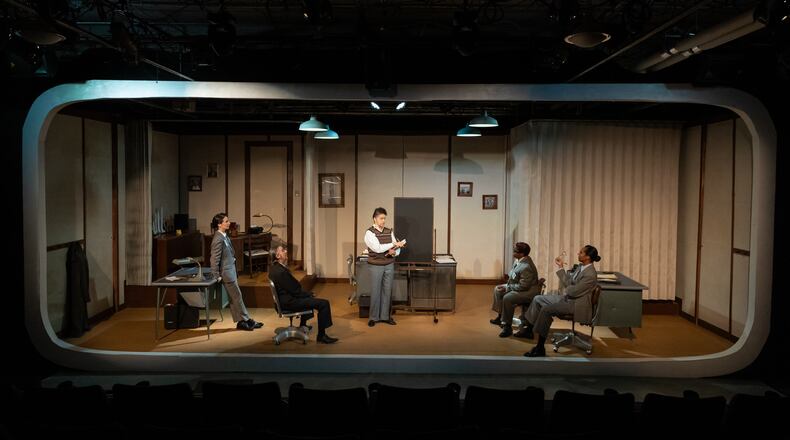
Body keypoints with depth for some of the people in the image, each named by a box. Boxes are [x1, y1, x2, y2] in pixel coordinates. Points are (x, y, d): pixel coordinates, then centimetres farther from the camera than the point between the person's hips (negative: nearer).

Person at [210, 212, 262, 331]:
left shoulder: (224, 236, 6)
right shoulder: (218, 239, -22)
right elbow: (215, 259, -20)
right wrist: (217, 276, -16)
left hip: (231, 271, 9)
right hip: (227, 273, -9)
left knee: (234, 298, 14)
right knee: (237, 297, 1)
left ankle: (242, 321, 21)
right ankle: (245, 320, 12)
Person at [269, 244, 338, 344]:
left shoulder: (274, 268, 5)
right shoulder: (281, 271, -26)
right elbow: (294, 291, -20)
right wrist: (308, 294, -5)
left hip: (284, 298, 11)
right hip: (288, 302, -11)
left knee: (309, 297, 36)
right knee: (324, 304, -15)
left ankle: (303, 326, 46)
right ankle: (321, 336, -8)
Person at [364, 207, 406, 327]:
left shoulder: (389, 232, 6)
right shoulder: (369, 233, -9)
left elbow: (397, 249, 7)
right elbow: (378, 248, -22)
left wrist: (394, 252, -17)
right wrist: (394, 244, -21)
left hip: (389, 265, 4)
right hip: (376, 266, -4)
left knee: (387, 291, 8)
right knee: (375, 291, 2)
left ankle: (385, 316, 19)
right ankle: (373, 317, 15)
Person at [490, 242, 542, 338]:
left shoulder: (526, 267, -30)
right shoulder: (518, 261, -1)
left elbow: (523, 286, -29)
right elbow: (513, 276, 13)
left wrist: (507, 287, -22)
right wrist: (507, 285, -2)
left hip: (529, 291, -11)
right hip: (518, 286, 11)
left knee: (507, 298, -31)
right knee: (497, 289, 13)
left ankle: (507, 326, -19)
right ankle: (500, 316, 23)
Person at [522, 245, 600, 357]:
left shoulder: (590, 274, -24)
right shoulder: (580, 267, 5)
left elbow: (574, 291, -24)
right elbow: (568, 281, 9)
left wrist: (565, 290, -7)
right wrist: (561, 267, 3)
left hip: (576, 304, -10)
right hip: (567, 297, 10)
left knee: (546, 310, -26)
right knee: (538, 299, 8)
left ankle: (540, 349, -20)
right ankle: (528, 329, 15)